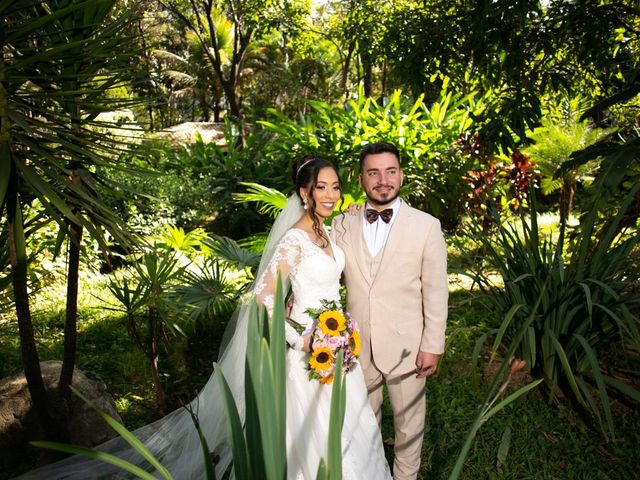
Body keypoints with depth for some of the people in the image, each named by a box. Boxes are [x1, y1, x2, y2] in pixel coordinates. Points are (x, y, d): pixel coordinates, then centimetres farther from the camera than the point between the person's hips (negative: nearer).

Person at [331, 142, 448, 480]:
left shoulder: (426, 226, -7)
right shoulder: (342, 226, 0)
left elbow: (436, 292, -6)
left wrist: (432, 346, -7)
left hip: (405, 347, -2)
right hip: (358, 347, 2)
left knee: (408, 422, 17)